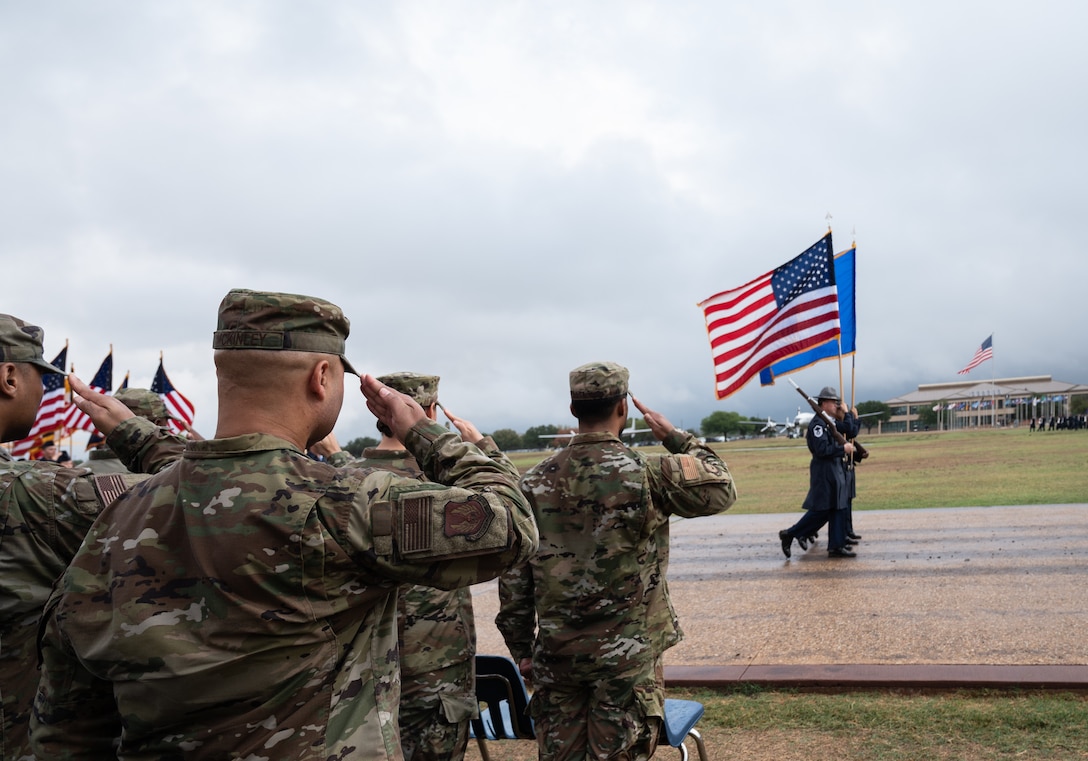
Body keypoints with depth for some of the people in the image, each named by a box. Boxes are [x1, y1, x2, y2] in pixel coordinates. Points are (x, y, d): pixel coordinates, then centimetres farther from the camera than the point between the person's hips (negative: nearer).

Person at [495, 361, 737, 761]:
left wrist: (522, 648, 12)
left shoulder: (534, 482, -1)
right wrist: (677, 438, 10)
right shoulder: (648, 473, -13)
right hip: (627, 654, -3)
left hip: (555, 654, 3)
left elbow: (513, 577, 2)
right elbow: (721, 490, 3)